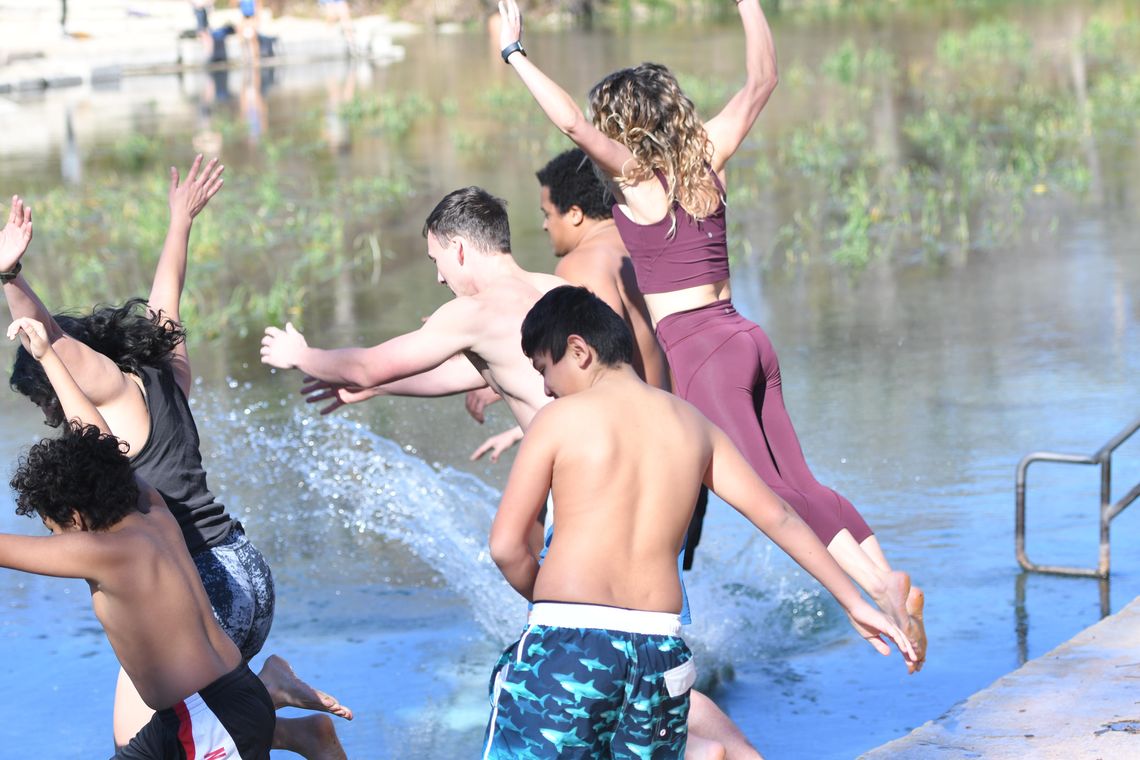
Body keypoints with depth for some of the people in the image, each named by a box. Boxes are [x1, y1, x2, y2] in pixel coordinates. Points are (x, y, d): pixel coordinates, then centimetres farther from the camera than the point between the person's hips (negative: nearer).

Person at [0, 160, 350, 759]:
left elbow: (50, 339, -25)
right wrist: (181, 221, 43)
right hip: (244, 570, 9)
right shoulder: (165, 374, 14)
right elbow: (165, 300, 29)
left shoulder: (114, 387, -8)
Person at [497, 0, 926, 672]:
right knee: (800, 482, 7)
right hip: (746, 338, 7)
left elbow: (572, 123, -22)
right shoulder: (708, 157, 9)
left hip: (697, 349, -7)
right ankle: (889, 578, -6)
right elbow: (762, 80, 20)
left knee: (770, 489, -11)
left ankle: (876, 589, -22)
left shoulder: (633, 174, -7)